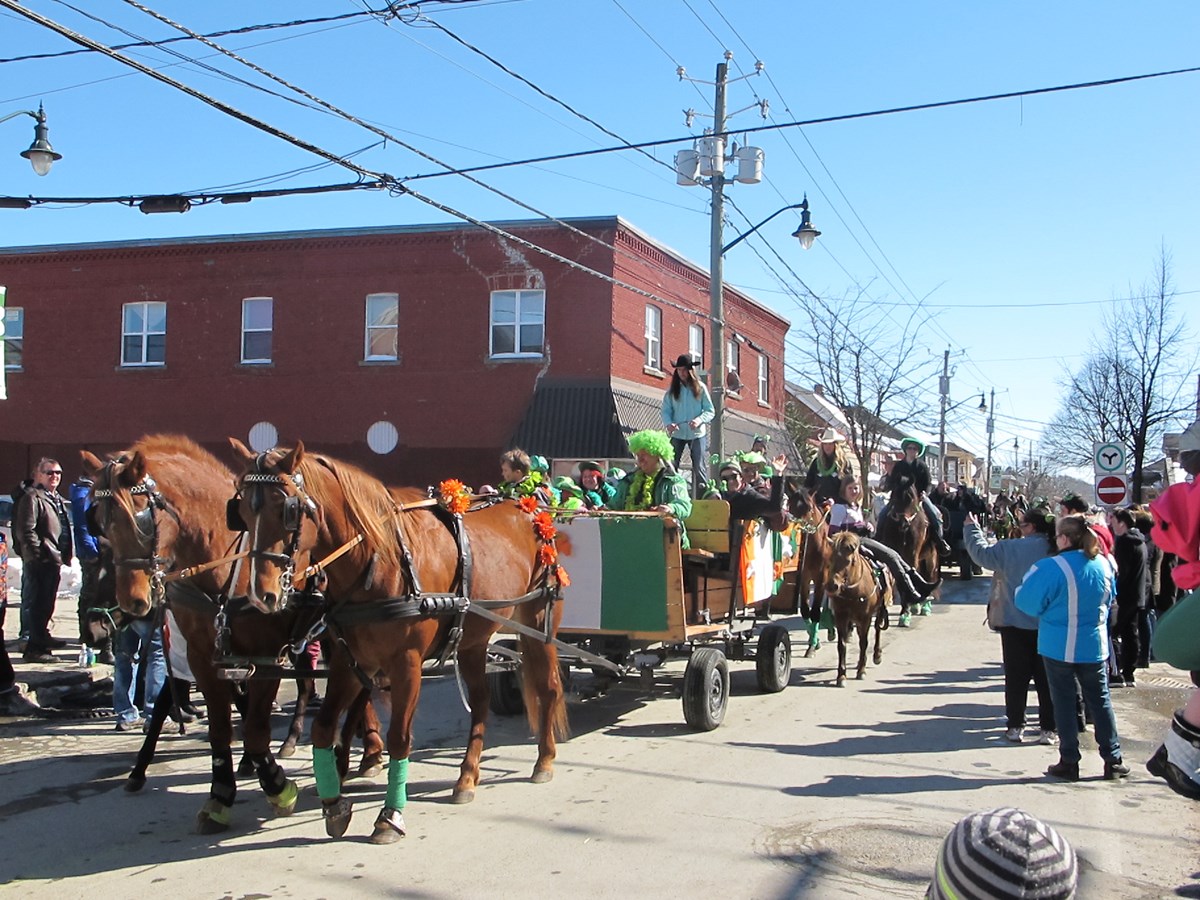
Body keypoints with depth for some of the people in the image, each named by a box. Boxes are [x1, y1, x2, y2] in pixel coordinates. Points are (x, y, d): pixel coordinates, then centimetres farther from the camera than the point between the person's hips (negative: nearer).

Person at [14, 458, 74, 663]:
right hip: (40, 561, -9)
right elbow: (26, 531, -18)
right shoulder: (32, 497, -11)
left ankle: (41, 636, 34)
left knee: (46, 602, 20)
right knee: (36, 602, -7)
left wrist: (64, 556, 21)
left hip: (54, 559, 9)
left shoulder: (57, 499, 19)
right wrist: (36, 554, -21)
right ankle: (34, 648, -5)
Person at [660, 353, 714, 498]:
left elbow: (710, 410, -1)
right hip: (677, 434, 2)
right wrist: (668, 424, -19)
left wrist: (699, 420, -21)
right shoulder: (672, 390, 4)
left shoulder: (700, 388, 0)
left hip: (697, 433, -2)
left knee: (699, 468, -1)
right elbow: (666, 410, 1)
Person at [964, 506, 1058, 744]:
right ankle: (1049, 729, 11)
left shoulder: (1012, 549, -12)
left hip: (1015, 624, -2)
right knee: (1046, 677, 8)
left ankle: (1015, 726, 12)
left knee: (1016, 676, 8)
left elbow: (982, 553, -2)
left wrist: (971, 528, 11)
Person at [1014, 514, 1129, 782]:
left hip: (1059, 646, -4)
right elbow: (1109, 600, 14)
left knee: (1064, 702, 7)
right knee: (1100, 700, 14)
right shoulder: (1103, 564, -2)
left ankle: (1069, 762, 12)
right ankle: (1113, 759, 19)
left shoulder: (1051, 568, -20)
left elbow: (1028, 602, -13)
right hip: (1094, 646, 4)